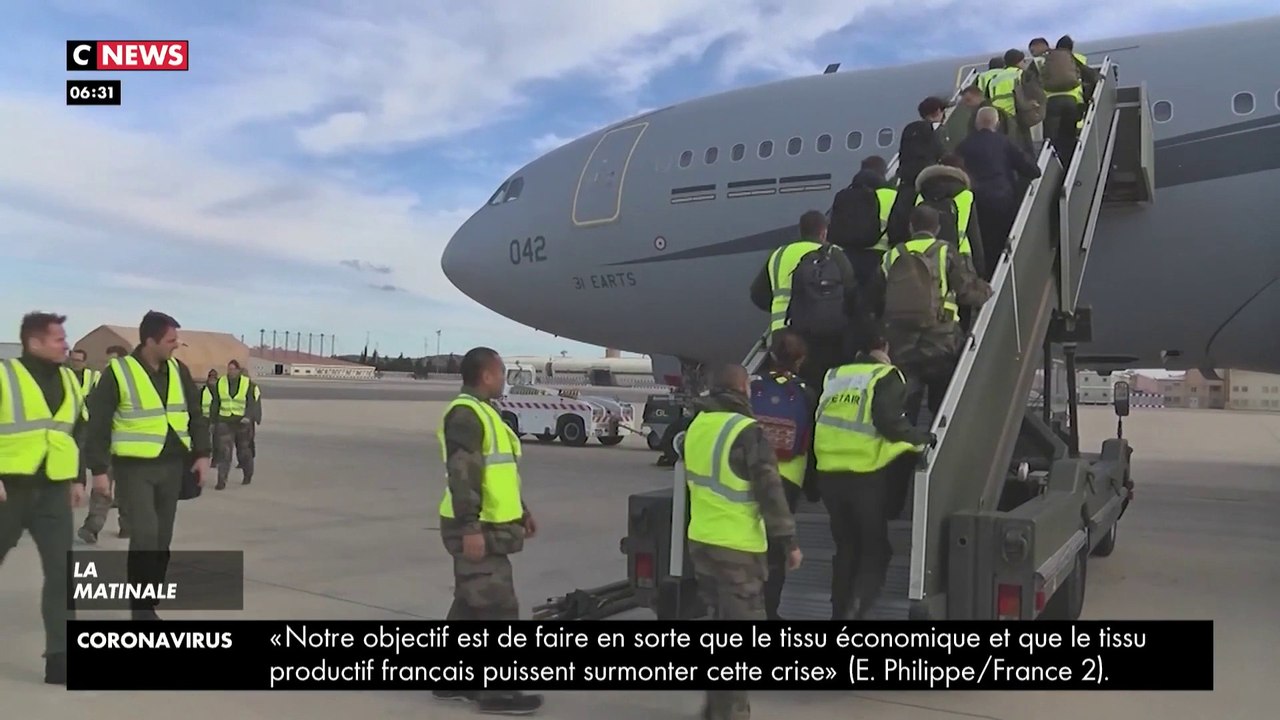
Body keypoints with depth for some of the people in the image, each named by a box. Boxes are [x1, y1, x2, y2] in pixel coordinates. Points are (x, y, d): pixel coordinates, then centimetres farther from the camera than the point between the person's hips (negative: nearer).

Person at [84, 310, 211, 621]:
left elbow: (195, 414, 12)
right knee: (145, 534, -14)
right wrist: (99, 468, -9)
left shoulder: (179, 370, 6)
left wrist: (202, 453, 4)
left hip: (172, 466, 5)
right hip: (134, 467, -5)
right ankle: (141, 607, 0)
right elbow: (98, 423, -6)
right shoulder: (118, 372, -9)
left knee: (162, 539, 9)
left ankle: (148, 605, 21)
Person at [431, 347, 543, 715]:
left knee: (469, 605, 16)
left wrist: (520, 511, 25)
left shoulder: (482, 412, 18)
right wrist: (470, 528, -27)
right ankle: (496, 691, 2)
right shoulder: (465, 414, -16)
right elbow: (463, 475, -23)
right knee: (498, 607, -6)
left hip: (488, 527, 10)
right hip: (477, 531, -10)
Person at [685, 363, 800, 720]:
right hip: (737, 547, -8)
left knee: (721, 623, 20)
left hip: (700, 540, 8)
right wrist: (789, 541, -10)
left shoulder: (697, 426, 8)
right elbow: (770, 491, -16)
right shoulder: (746, 432, -17)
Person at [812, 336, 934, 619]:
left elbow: (819, 421, 15)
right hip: (867, 475, -5)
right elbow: (888, 420, -17)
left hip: (829, 474, 5)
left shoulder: (835, 376, 16)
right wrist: (920, 437, -3)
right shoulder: (886, 377, -2)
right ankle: (853, 612, -8)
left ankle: (840, 612, 21)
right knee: (875, 550, 8)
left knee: (845, 548, 19)